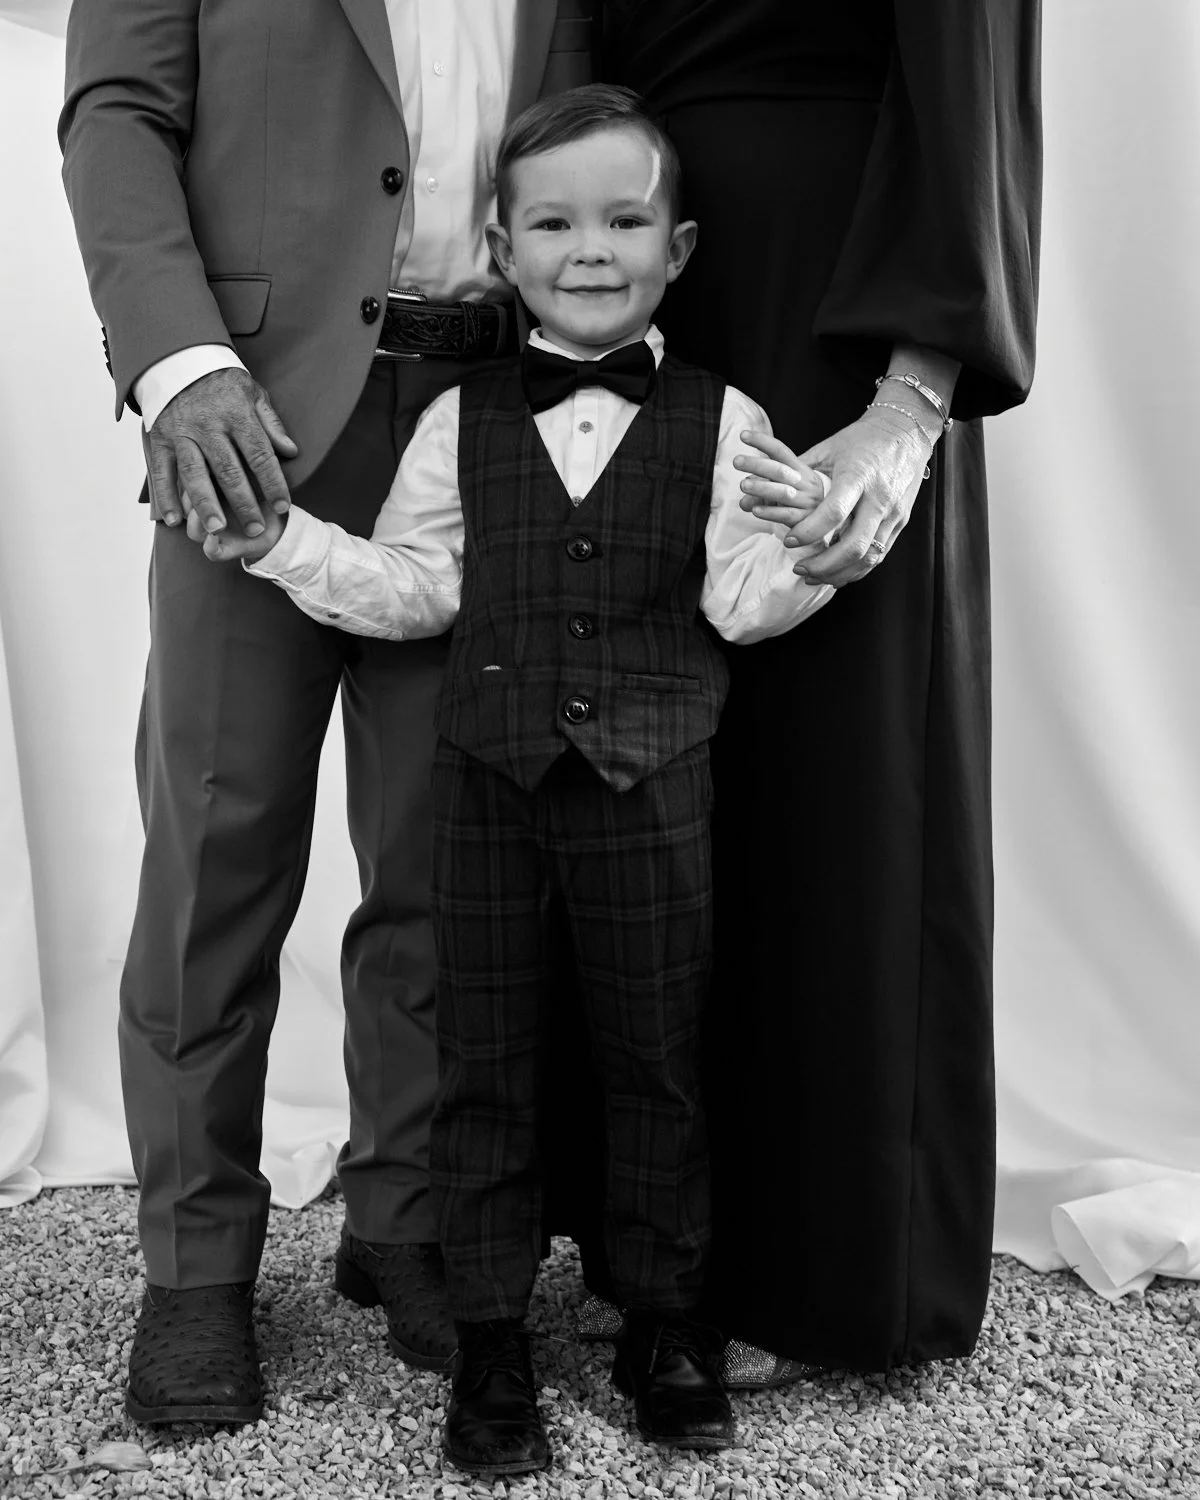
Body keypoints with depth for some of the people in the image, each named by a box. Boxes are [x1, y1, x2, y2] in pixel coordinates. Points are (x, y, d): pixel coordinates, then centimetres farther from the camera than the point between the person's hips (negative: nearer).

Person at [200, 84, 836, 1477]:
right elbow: (413, 587, 4)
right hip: (487, 782, 2)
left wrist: (801, 541, -28)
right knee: (481, 1058, 8)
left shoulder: (720, 421, -2)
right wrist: (283, 538, -6)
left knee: (656, 1055, 10)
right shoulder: (462, 420, 3)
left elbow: (740, 603, -8)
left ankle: (663, 1316, 29)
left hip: (651, 788, -1)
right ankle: (488, 1334, 23)